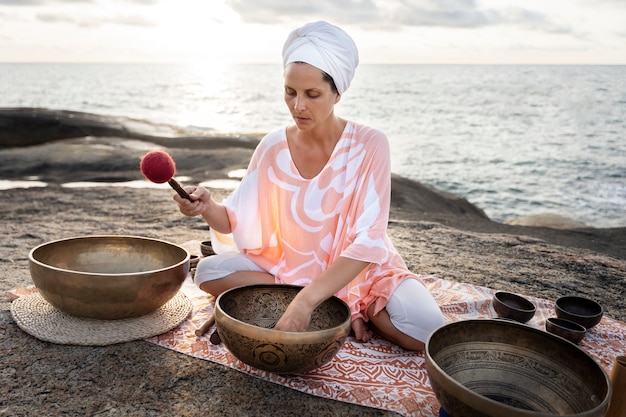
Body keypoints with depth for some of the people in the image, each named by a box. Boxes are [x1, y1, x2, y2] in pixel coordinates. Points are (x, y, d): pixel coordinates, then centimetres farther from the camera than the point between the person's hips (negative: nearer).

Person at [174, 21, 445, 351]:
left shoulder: (369, 145, -19)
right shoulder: (273, 147, -9)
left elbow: (367, 242, -25)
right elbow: (239, 222, -6)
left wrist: (305, 302, -34)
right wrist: (208, 208, -29)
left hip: (360, 270, -4)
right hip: (288, 266, 4)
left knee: (424, 328, -29)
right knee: (208, 271, -17)